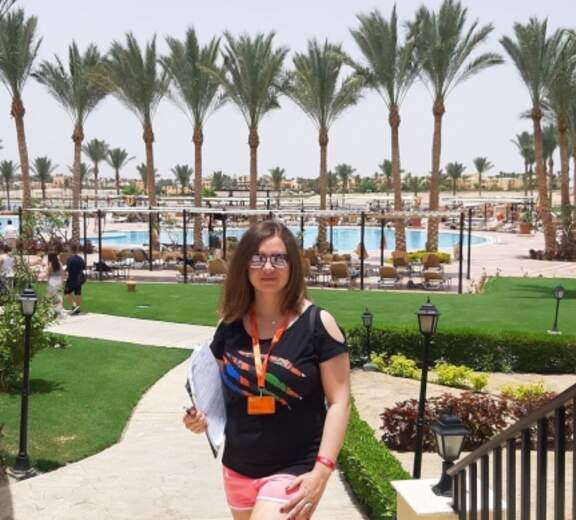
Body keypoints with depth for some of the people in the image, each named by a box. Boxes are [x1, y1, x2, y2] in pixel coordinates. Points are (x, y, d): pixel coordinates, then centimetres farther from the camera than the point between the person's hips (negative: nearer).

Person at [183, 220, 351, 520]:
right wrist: (202, 415, -7)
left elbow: (339, 400, -10)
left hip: (293, 469, -5)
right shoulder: (230, 326, 1)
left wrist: (322, 470, -18)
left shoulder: (318, 324, -11)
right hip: (238, 469, 5)